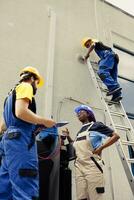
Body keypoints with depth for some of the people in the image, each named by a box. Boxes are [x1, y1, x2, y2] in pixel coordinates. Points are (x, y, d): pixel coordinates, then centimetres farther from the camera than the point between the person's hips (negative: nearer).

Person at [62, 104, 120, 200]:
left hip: (92, 165, -6)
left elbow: (115, 136, -2)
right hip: (79, 167, 6)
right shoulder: (79, 132, 22)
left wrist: (100, 148, -11)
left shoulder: (96, 125, 4)